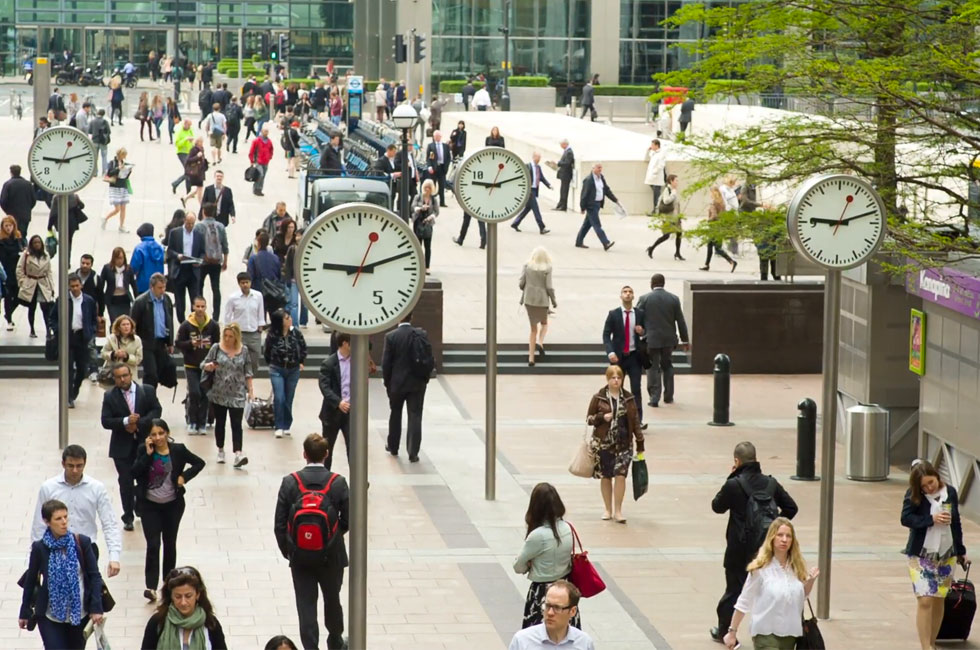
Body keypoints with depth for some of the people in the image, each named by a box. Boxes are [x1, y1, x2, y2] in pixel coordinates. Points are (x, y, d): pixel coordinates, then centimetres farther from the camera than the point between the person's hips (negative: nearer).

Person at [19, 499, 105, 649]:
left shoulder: (82, 542, -7)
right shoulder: (40, 548, -8)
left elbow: (95, 576, -3)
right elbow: (30, 580, 3)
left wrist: (96, 607, -10)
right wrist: (25, 613, 9)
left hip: (80, 614, 1)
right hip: (51, 616, -1)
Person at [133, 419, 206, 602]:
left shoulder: (178, 450, -7)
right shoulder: (143, 450, -6)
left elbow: (199, 463, 4)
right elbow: (135, 473, -17)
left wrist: (184, 477, -9)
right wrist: (148, 454, -22)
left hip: (173, 504, 1)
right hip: (149, 505, -1)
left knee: (170, 543, 13)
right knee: (153, 544, -11)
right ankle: (151, 586, -14)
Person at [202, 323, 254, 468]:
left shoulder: (244, 351, 3)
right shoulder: (216, 348, 0)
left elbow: (248, 372, 8)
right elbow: (205, 365, 3)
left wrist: (250, 390, 6)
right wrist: (209, 366, -20)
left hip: (237, 395, -1)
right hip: (219, 394, 1)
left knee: (236, 423, -9)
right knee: (220, 422, 11)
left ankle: (238, 454, -18)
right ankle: (220, 451, 26)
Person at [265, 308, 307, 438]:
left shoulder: (296, 333, -9)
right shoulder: (272, 336, -13)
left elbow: (303, 348, 7)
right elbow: (266, 352, 4)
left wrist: (301, 363, 7)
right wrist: (272, 364, 10)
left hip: (293, 370, 2)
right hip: (277, 370, -2)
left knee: (288, 399, 8)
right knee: (279, 398, -11)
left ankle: (287, 426, 20)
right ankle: (279, 427, -3)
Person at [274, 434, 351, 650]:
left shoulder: (290, 483, -11)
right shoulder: (338, 483, -11)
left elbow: (279, 523, -8)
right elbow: (347, 520, -5)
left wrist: (287, 550, 5)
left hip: (300, 555, -1)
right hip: (331, 555, 1)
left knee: (305, 604, 5)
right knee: (332, 599, 20)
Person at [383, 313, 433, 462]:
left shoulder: (390, 336, -11)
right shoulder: (421, 334, -6)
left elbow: (386, 363, -8)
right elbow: (429, 359, -4)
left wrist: (387, 383, 4)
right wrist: (425, 378, 9)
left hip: (397, 383, 0)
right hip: (417, 383, 0)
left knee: (395, 414, 19)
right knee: (415, 417, 2)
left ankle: (393, 447, 32)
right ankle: (413, 453, -3)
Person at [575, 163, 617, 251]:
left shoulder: (601, 178, 9)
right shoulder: (588, 180, -16)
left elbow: (607, 190, 17)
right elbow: (584, 194, -14)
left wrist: (615, 200, 12)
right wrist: (583, 208, -14)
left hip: (598, 204, 9)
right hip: (591, 204, -9)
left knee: (587, 224, 15)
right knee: (597, 225, -9)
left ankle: (579, 242, 23)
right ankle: (606, 244, -14)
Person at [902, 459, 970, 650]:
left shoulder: (950, 492, 1)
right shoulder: (913, 495, -9)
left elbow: (956, 523, 10)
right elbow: (906, 518, -18)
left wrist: (961, 552, 16)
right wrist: (931, 519, -26)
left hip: (946, 556, 4)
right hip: (921, 556, -4)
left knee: (939, 601, 8)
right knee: (925, 601, -11)